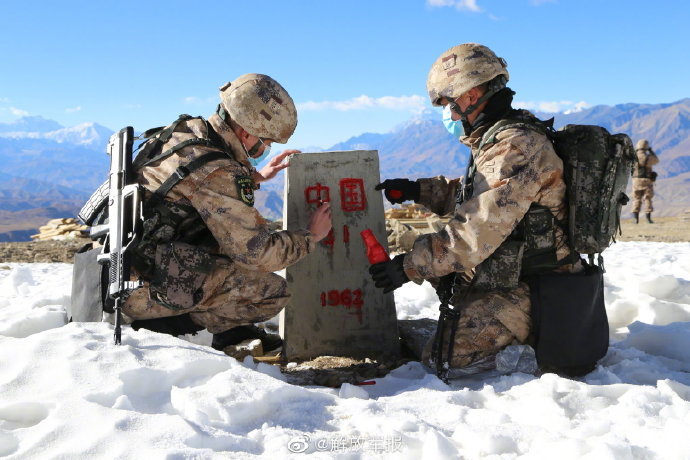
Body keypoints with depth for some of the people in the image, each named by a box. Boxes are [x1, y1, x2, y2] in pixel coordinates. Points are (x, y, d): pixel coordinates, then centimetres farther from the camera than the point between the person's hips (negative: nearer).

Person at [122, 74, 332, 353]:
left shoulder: (185, 130, 4)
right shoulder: (217, 171, -23)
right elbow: (260, 252, -19)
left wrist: (256, 176, 24)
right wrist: (310, 236, -2)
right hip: (149, 289, -10)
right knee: (273, 291, -8)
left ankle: (232, 331, 19)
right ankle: (163, 325, 0)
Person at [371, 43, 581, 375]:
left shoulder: (516, 148, -22)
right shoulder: (496, 141, 10)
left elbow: (474, 235, -27)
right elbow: (475, 196, 24)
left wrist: (408, 268, -22)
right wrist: (418, 190, 12)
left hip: (532, 292, -10)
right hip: (511, 274, 10)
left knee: (442, 358, -14)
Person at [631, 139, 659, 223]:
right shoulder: (648, 157, -9)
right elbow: (656, 160, 12)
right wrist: (651, 151, 21)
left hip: (636, 181, 2)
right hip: (647, 181, -2)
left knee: (637, 199, 9)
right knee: (648, 199, 6)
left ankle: (636, 218, 0)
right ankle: (648, 218, 4)